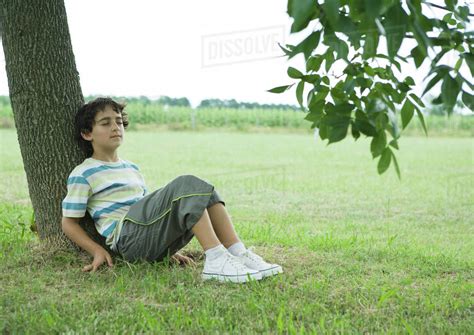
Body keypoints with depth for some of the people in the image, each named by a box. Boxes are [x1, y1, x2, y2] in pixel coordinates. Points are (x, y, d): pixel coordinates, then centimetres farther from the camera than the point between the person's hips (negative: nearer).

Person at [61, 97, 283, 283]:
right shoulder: (83, 174, 6)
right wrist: (98, 251, -8)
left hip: (154, 241, 7)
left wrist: (169, 249, 18)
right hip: (127, 236, -7)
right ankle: (216, 261, -38)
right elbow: (69, 222, 5)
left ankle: (239, 255, -25)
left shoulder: (132, 169, 28)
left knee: (203, 191, -12)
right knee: (186, 185, -24)